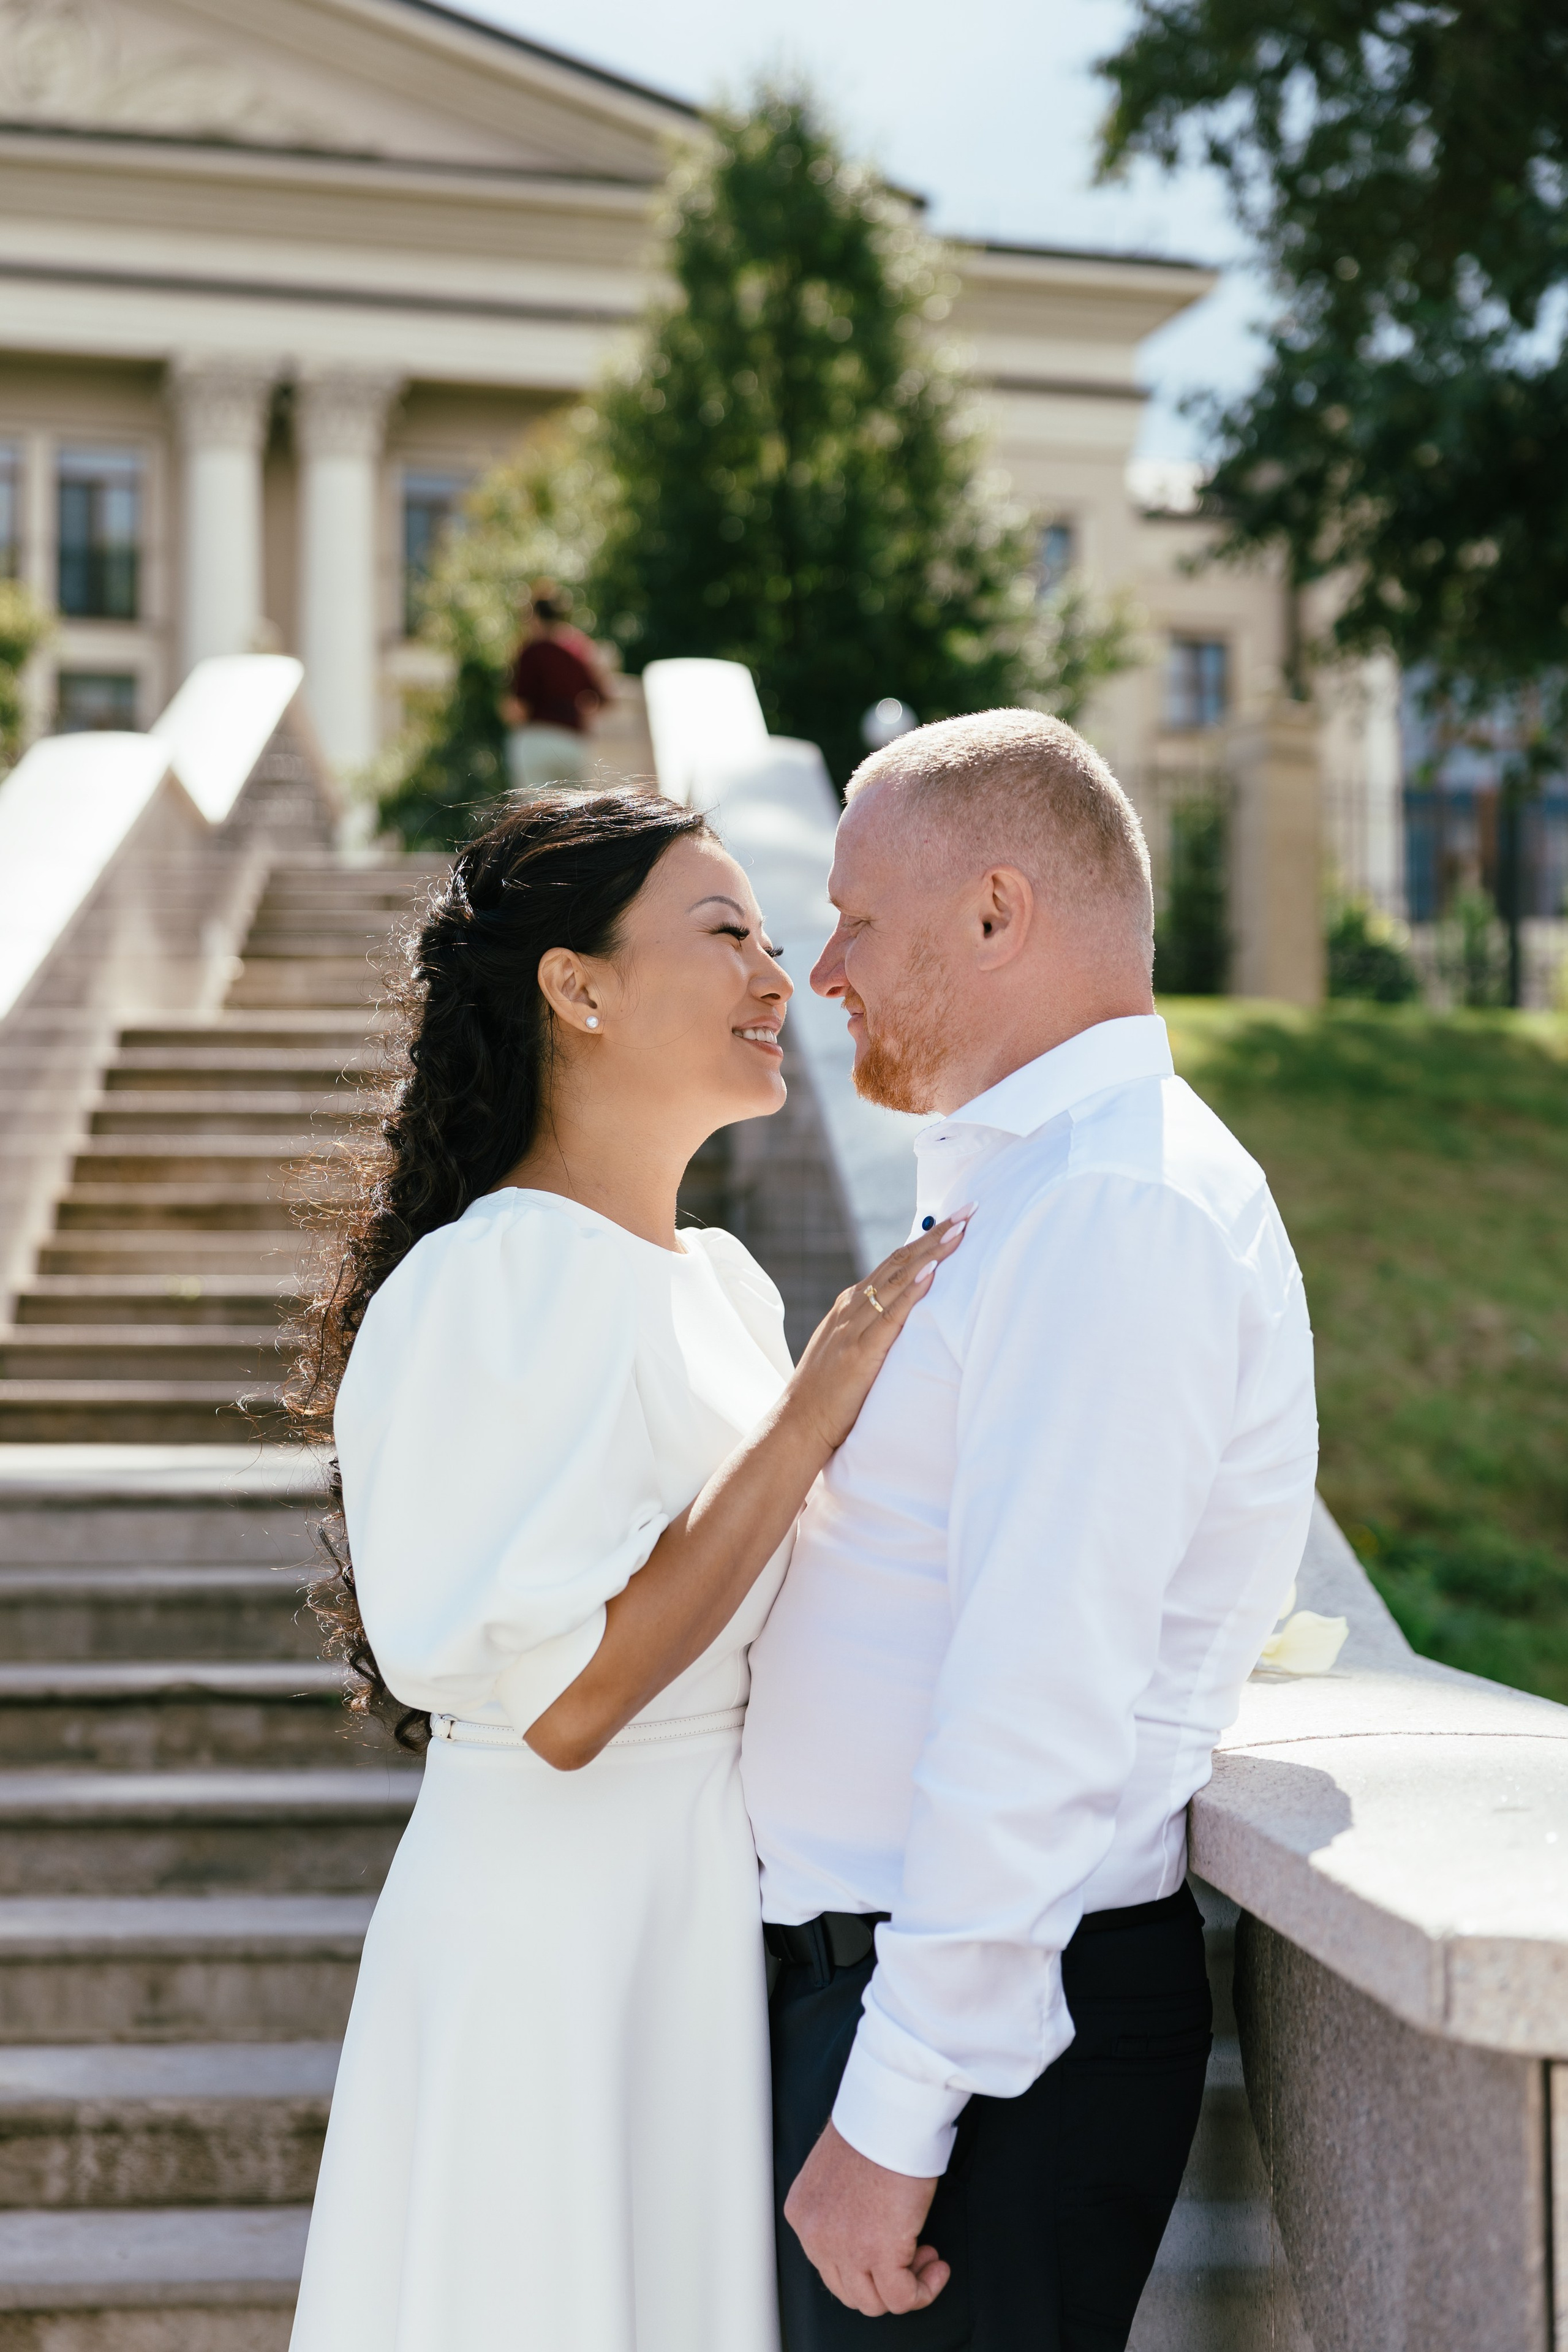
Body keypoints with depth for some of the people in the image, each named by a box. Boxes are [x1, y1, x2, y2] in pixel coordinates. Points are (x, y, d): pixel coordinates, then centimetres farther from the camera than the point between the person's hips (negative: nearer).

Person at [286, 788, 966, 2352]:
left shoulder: (719, 1282, 11)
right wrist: (812, 1413, -20)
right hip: (560, 1937, -8)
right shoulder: (495, 1283, -16)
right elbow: (562, 1698, -22)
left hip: (719, 1914, 8)